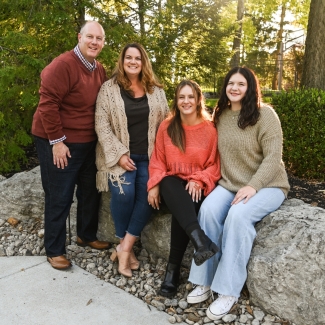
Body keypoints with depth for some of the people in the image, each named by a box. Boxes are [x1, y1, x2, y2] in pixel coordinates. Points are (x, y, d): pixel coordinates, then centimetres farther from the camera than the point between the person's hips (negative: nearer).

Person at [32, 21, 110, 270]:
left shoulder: (100, 70, 8)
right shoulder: (63, 65, -18)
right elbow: (48, 104, -21)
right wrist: (57, 140, -21)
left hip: (88, 142, 8)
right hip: (60, 143, -8)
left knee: (91, 192, 17)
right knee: (59, 198, 1)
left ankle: (87, 235, 37)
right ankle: (54, 250, 17)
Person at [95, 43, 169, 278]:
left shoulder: (156, 90, 10)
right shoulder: (109, 88, 1)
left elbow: (164, 123, 12)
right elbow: (102, 125, -5)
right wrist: (119, 154, -14)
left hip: (148, 156, 3)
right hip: (120, 155, -2)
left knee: (148, 195, -21)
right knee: (124, 194, -25)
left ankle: (125, 247, -7)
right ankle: (127, 247, -1)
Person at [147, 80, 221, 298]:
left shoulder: (210, 129, 0)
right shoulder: (166, 127, 6)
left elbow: (215, 165, 1)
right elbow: (158, 161, 9)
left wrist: (199, 181, -17)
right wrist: (154, 185, -8)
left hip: (198, 186, -1)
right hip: (173, 183, 2)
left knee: (184, 207, -33)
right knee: (179, 197, -35)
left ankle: (173, 269, -24)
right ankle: (202, 242, -51)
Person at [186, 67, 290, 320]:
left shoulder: (265, 114, -9)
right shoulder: (220, 115, 8)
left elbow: (273, 157, -16)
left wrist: (253, 186, -26)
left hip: (267, 185, -4)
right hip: (230, 184, 5)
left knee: (238, 215, -33)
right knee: (208, 209, -25)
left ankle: (229, 291, -21)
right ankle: (206, 281, -15)